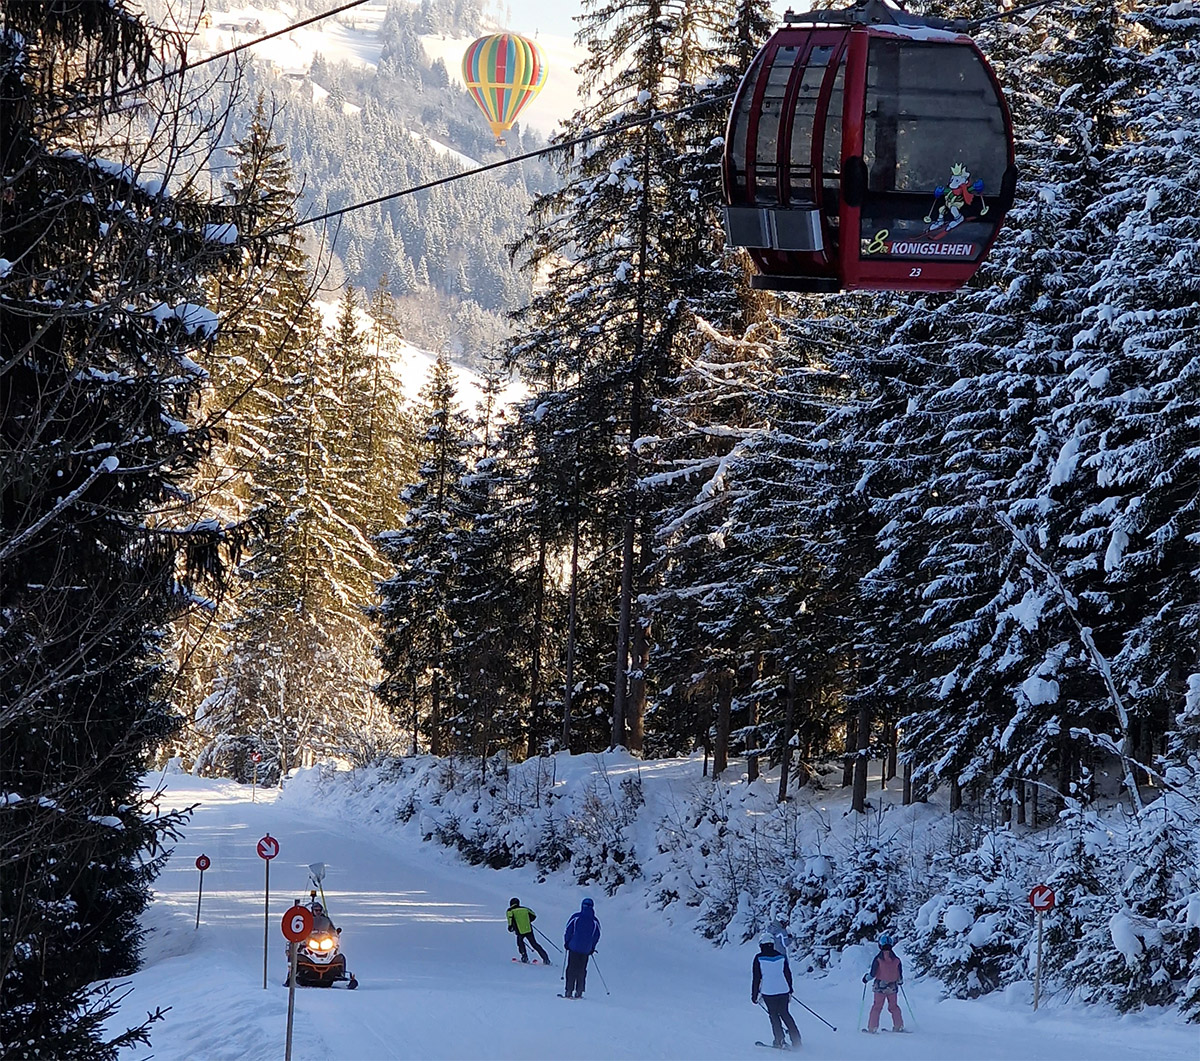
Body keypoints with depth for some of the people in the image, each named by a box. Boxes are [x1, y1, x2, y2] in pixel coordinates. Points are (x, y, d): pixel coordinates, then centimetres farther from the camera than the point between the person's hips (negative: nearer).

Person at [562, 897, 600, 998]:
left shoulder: (575, 917, -5)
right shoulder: (595, 921, 1)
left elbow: (568, 931, -4)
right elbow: (597, 936, 9)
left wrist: (566, 943, 9)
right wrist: (592, 948, 21)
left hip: (574, 947, -2)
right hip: (586, 950, 2)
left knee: (571, 969, 2)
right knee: (582, 970, 11)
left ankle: (569, 991, -4)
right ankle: (579, 992, 6)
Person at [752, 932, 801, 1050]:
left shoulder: (759, 958, -5)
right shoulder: (781, 956, 5)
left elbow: (757, 978, -5)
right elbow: (788, 975, 13)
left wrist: (754, 995, 2)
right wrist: (790, 991, 25)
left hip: (768, 992, -3)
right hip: (783, 991, 3)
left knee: (774, 1015, 10)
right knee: (785, 1014, 14)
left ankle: (779, 1040, 3)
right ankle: (796, 1041, 9)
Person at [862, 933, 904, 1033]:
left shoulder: (878, 959, -12)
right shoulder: (896, 959, -3)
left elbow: (873, 973, -10)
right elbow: (900, 974, 4)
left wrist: (866, 978, 10)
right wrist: (900, 981, 26)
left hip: (880, 986, -2)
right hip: (892, 987, 2)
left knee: (877, 1007, 5)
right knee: (893, 1007, 16)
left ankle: (872, 1028, 2)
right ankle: (899, 1026, 16)